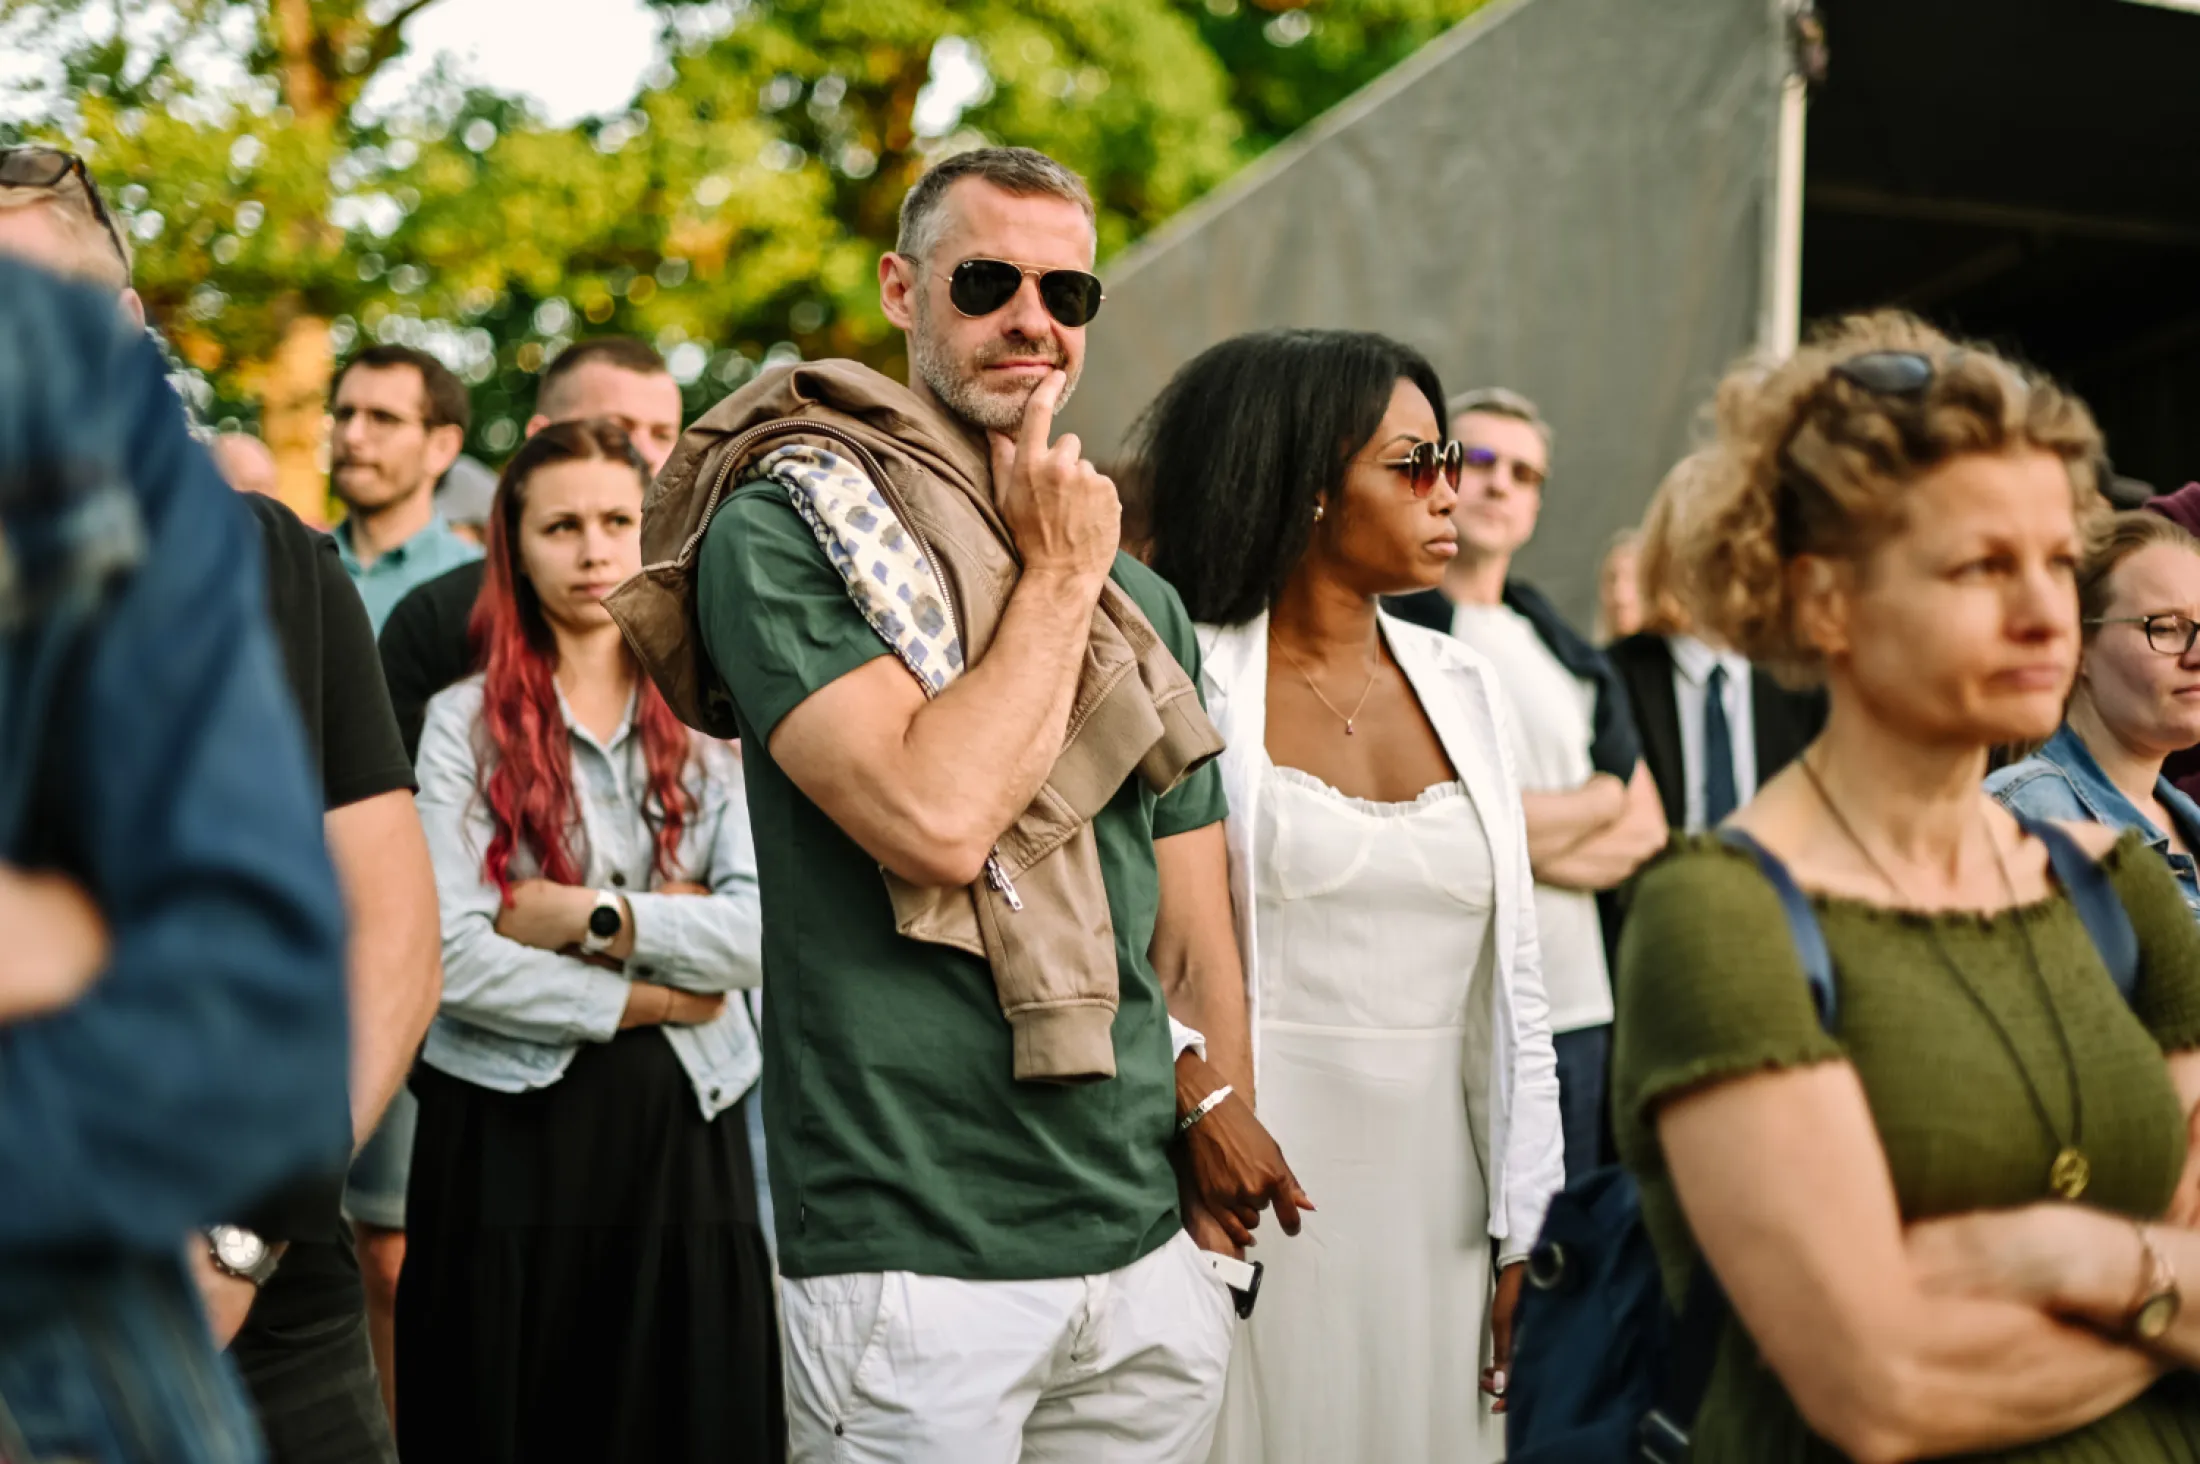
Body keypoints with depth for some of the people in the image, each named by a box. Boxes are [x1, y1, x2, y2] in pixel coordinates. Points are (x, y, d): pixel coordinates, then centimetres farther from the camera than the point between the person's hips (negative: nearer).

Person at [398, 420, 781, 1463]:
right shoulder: (467, 720, 0)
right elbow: (450, 955, -11)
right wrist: (645, 997, -8)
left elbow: (758, 931, -6)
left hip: (682, 1130, 2)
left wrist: (596, 918, -14)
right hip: (508, 1133, -2)